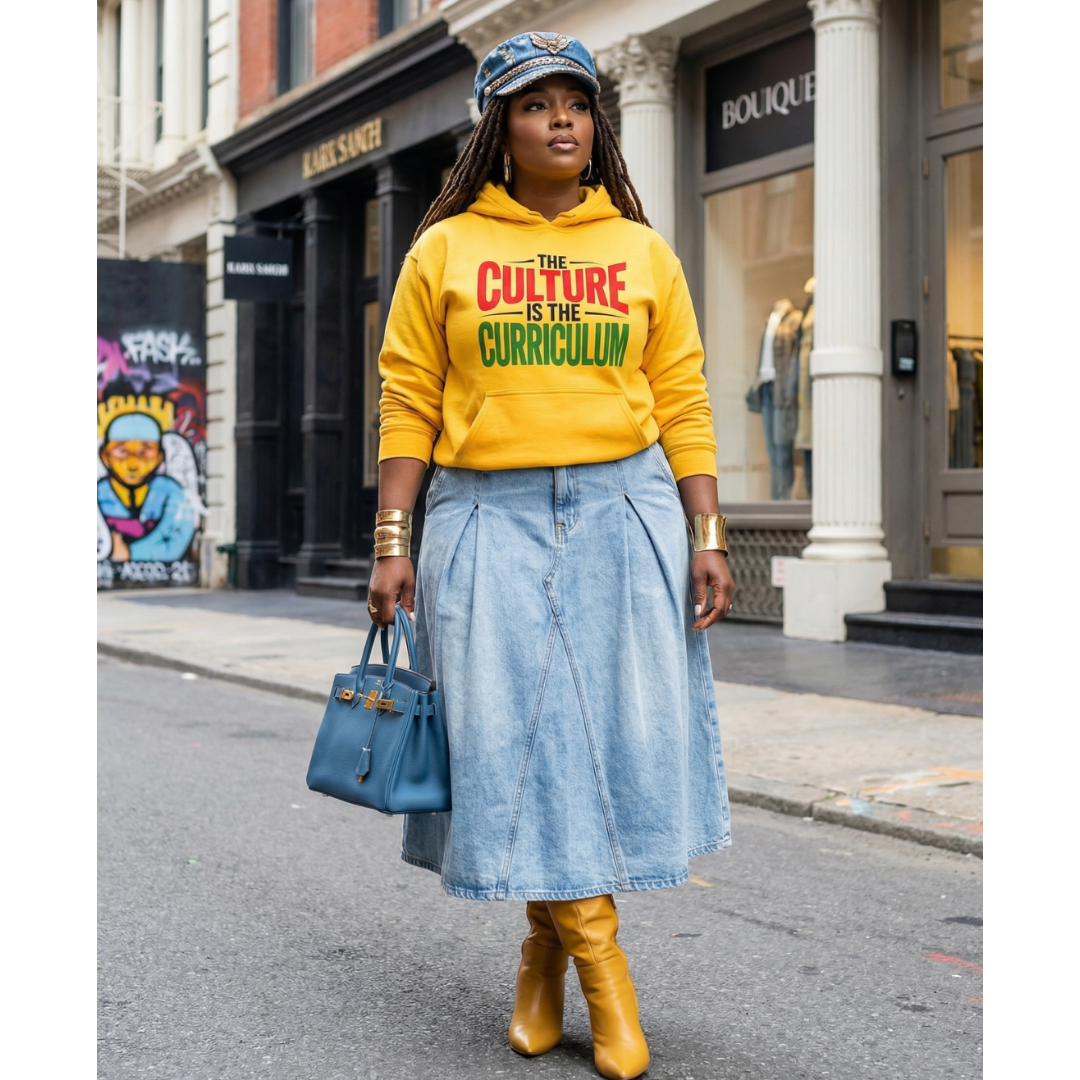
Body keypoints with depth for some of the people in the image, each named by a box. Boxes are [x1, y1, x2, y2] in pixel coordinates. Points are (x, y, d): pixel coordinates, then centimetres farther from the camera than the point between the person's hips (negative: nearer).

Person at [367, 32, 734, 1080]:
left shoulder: (641, 249, 9)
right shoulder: (445, 250, 6)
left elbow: (682, 403, 7)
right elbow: (409, 404, 3)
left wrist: (708, 538, -1)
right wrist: (392, 543, -4)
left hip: (624, 511, 1)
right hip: (490, 519, -1)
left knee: (621, 727, 0)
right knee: (518, 733, -4)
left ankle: (548, 942, 18)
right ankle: (597, 962, 9)